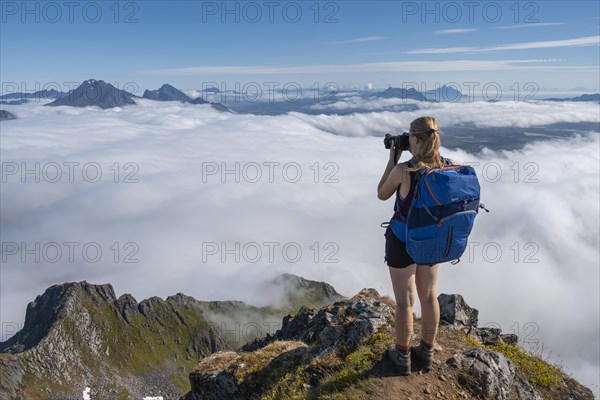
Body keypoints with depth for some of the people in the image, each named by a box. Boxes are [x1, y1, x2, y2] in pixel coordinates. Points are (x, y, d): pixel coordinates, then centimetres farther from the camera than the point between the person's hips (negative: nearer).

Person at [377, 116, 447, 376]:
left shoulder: (402, 170, -24)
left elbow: (382, 195, -5)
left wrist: (392, 159, -2)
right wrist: (416, 159, 7)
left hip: (403, 241, -5)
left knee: (404, 301, 10)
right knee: (429, 296, 18)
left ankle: (403, 357, 27)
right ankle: (426, 354, 34)